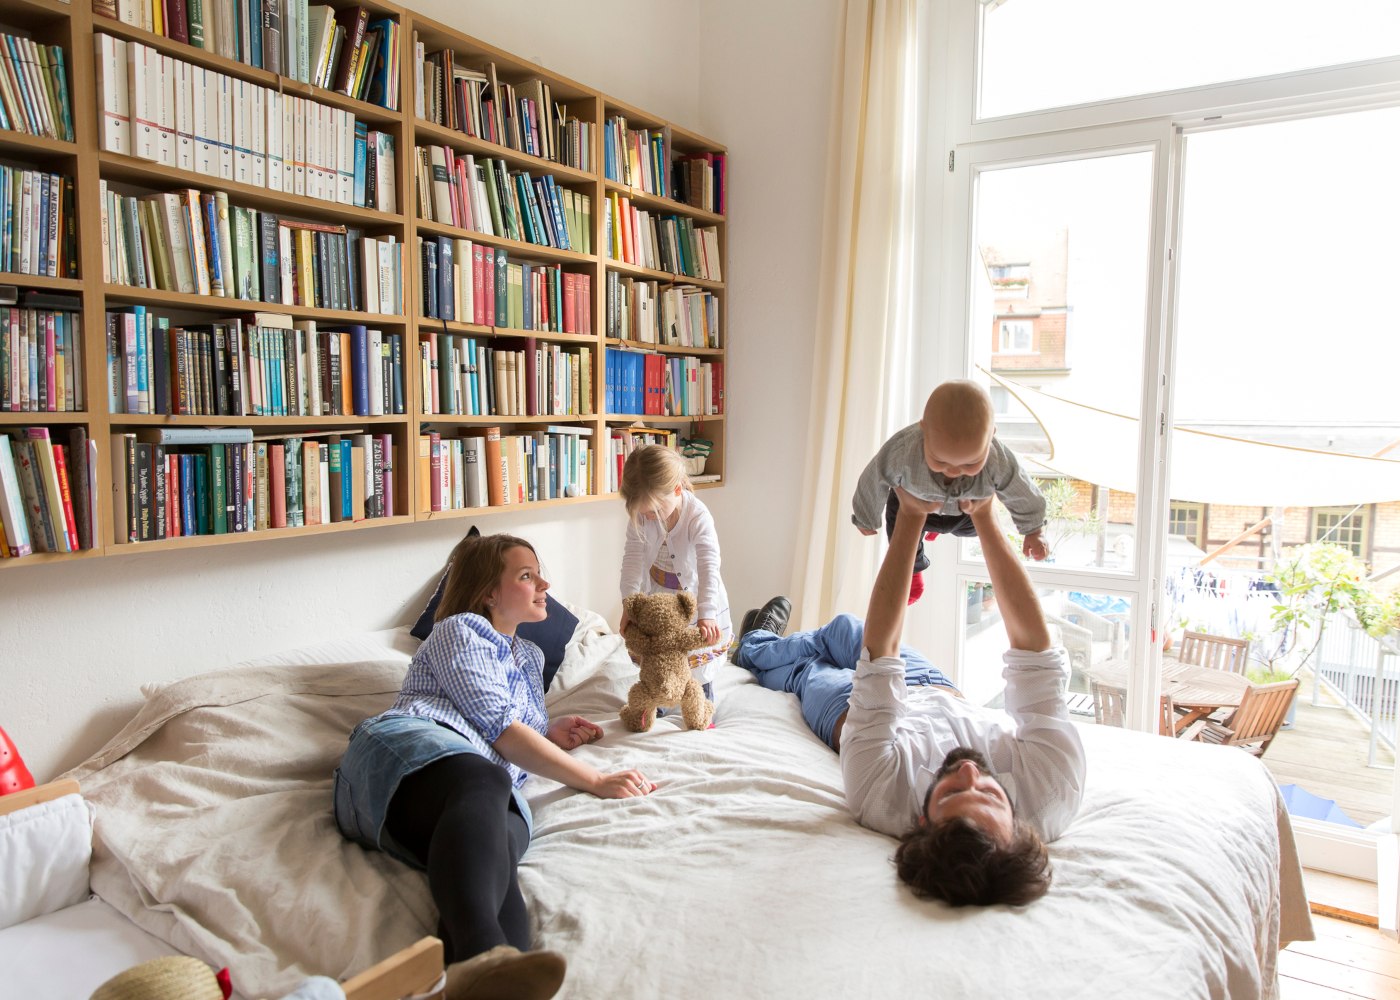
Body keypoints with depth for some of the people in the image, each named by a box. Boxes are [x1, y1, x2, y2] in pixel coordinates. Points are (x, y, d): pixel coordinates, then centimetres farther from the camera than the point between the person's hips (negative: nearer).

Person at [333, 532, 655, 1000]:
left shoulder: (530, 656, 38)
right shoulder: (458, 630, 14)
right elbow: (497, 725, 0)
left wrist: (549, 734, 24)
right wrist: (594, 781, -4)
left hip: (485, 783, 5)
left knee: (497, 842, -36)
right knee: (484, 784, -42)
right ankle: (484, 957, -71)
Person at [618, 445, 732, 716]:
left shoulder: (698, 516, -30)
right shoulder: (639, 514, -19)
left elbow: (709, 567, -36)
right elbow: (633, 559, -21)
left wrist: (706, 615, -45)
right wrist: (629, 604, -31)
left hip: (695, 600, -3)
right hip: (656, 599, 3)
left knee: (699, 664, 6)